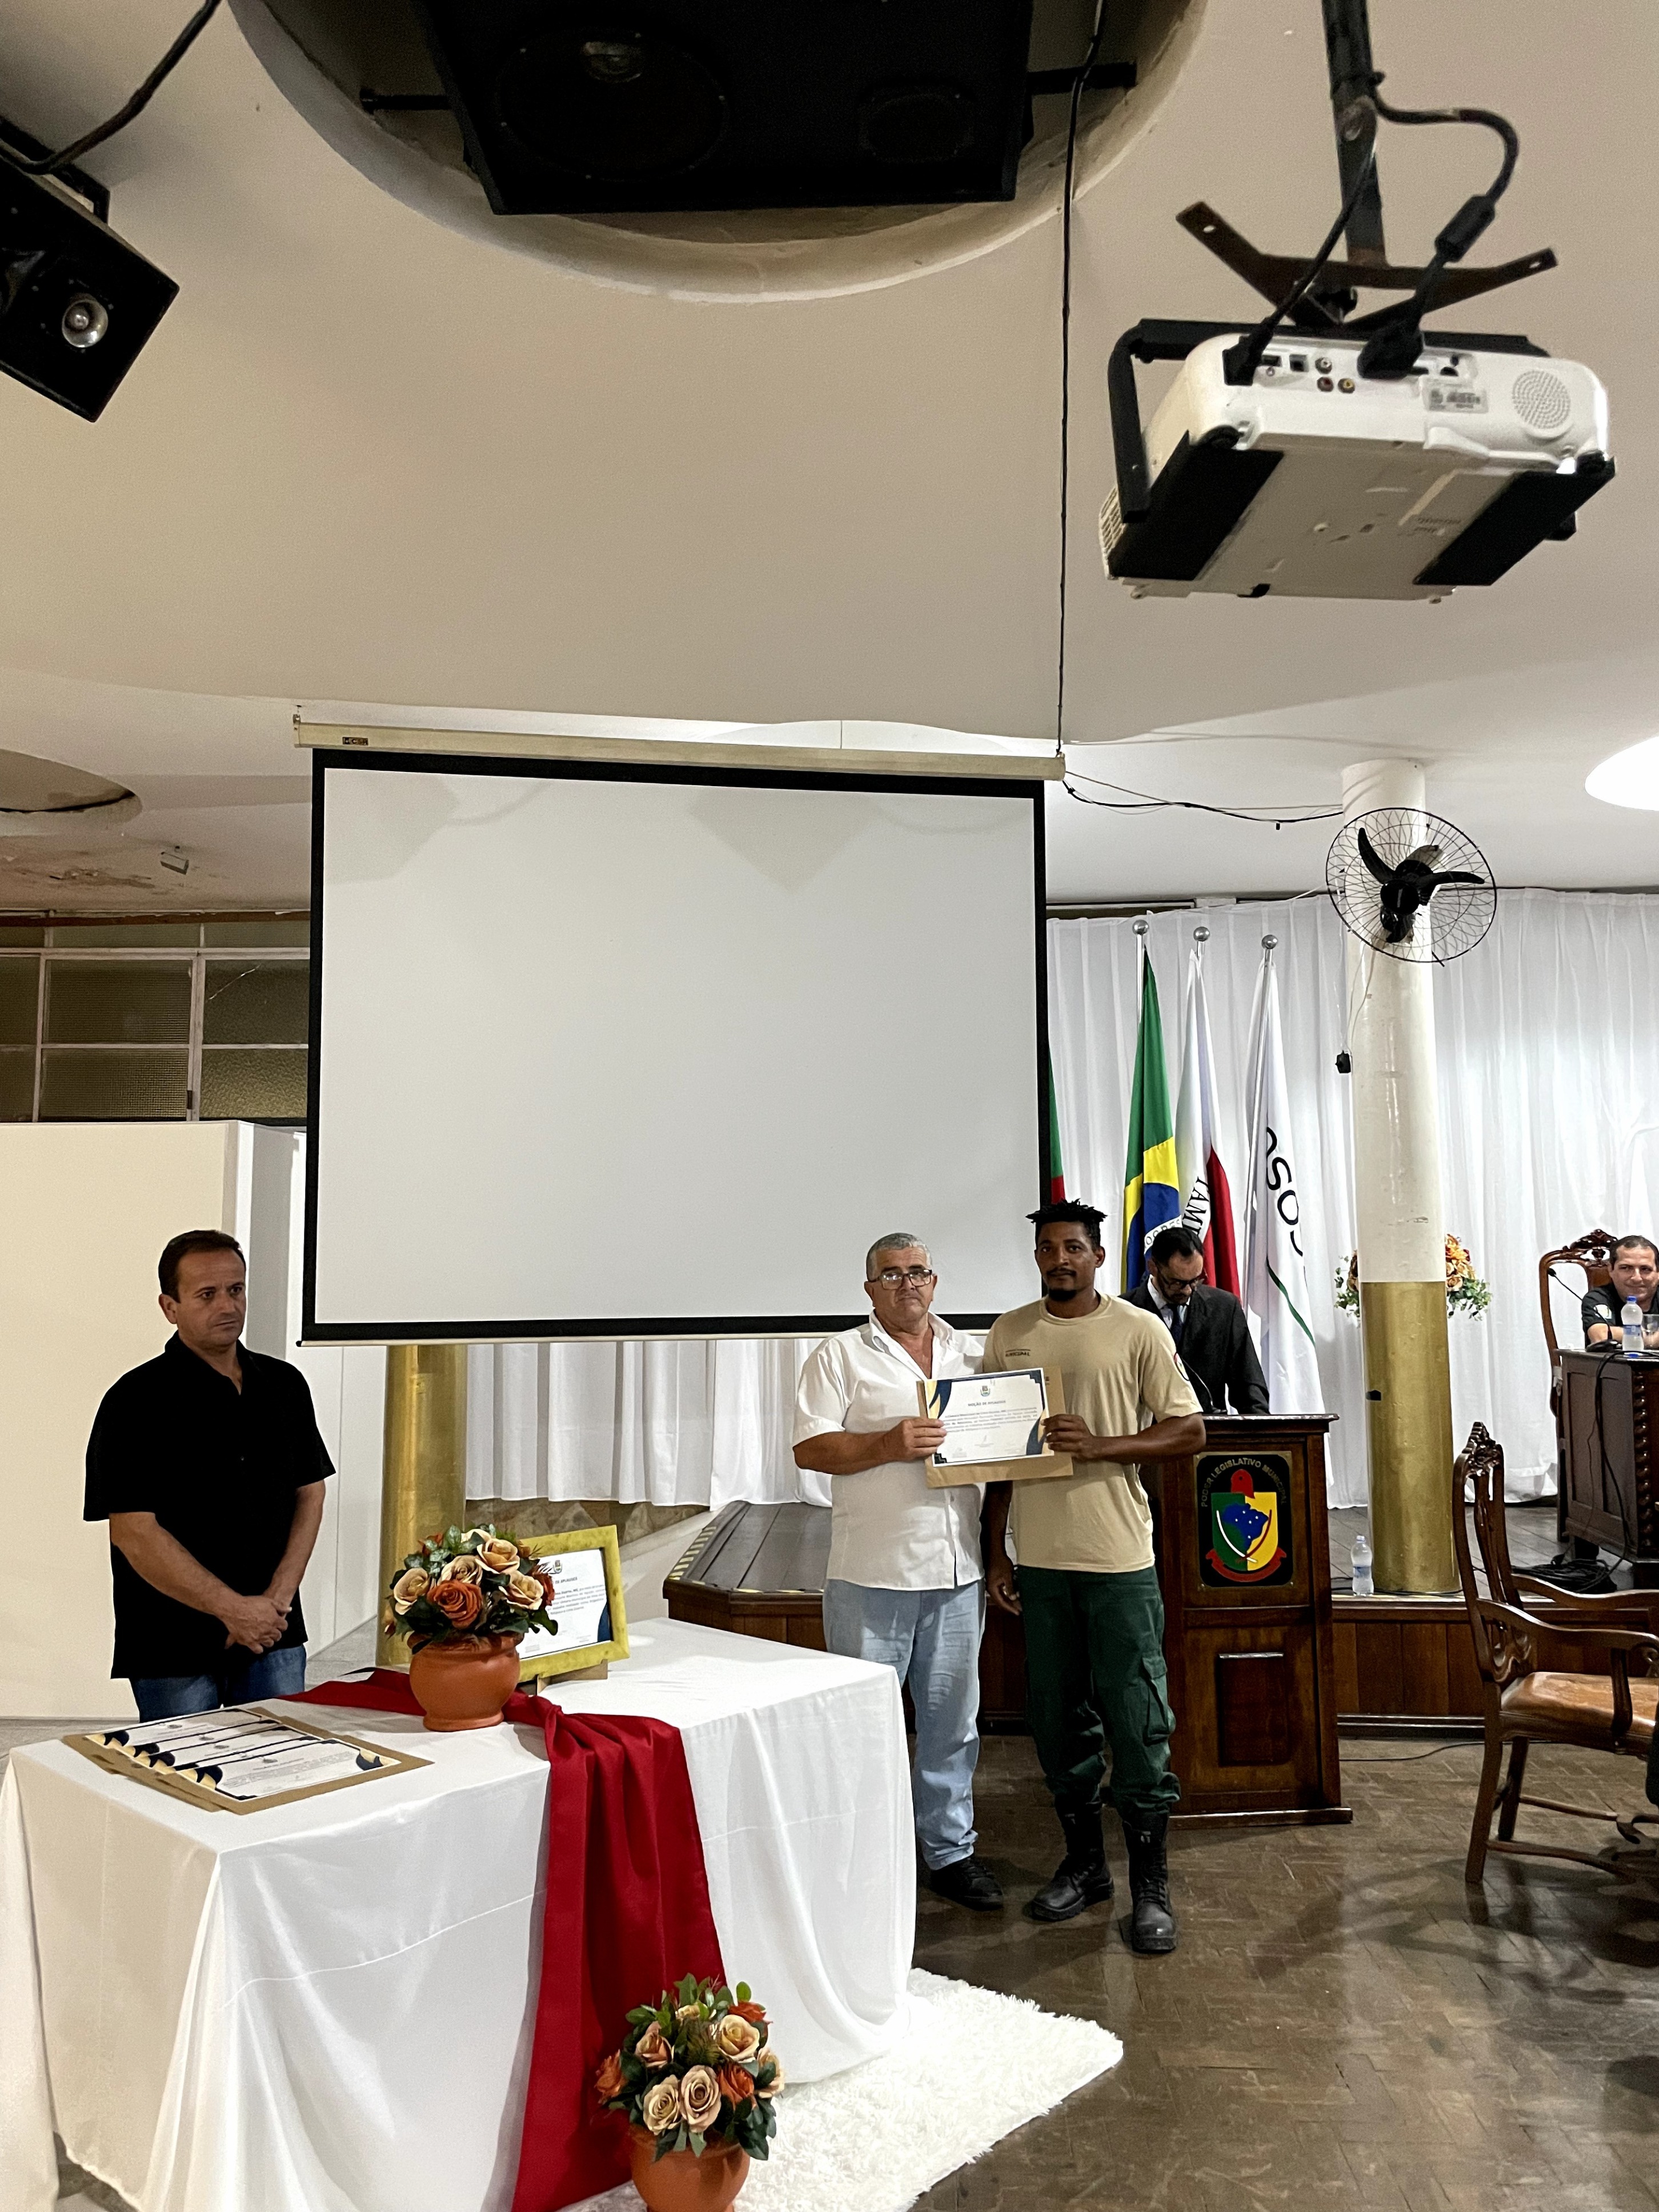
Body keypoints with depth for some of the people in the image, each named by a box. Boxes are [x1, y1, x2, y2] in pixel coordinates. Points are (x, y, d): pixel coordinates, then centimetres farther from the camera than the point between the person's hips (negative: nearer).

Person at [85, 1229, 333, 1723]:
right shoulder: (136, 1401, -10)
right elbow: (134, 1533, -14)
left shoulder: (285, 1386, 6)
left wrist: (276, 1599, -4)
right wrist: (234, 1609, -14)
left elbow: (310, 1494, 9)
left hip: (275, 1636, 4)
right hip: (172, 1648, -4)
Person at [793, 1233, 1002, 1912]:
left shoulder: (968, 1354, 12)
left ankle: (950, 1849, 29)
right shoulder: (841, 1356, -1)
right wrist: (890, 1445, -20)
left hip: (958, 1572, 4)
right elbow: (810, 1449, -8)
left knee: (953, 1720, 14)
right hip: (872, 1574, -4)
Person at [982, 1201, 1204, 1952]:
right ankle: (1084, 1862, 31)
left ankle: (1150, 1888, 16)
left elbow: (1190, 1431, -4)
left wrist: (1100, 1446, -18)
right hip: (1039, 1559, 3)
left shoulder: (1138, 1331, -3)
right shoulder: (1009, 1335, 7)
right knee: (1057, 1720, 13)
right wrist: (995, 1552, 8)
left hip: (1119, 1558, -3)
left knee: (1137, 1725, 1)